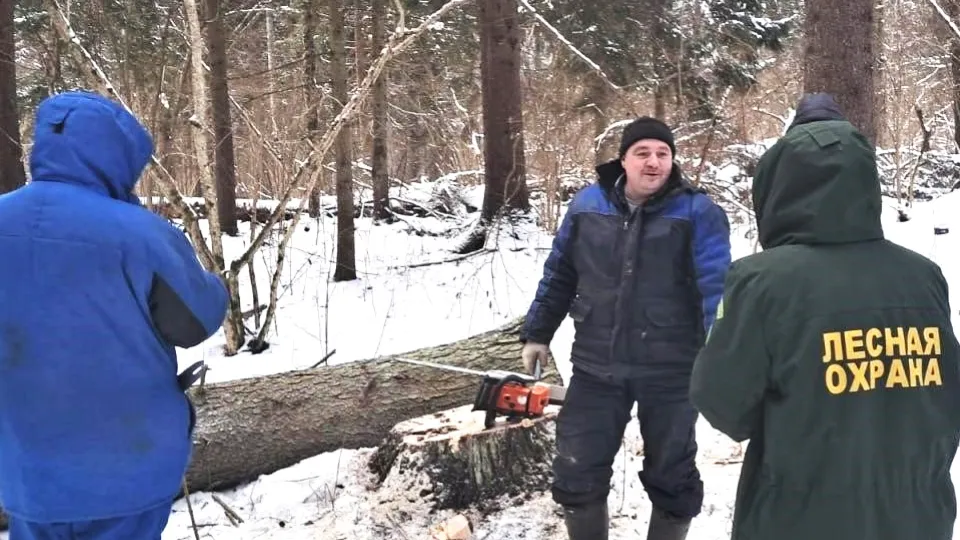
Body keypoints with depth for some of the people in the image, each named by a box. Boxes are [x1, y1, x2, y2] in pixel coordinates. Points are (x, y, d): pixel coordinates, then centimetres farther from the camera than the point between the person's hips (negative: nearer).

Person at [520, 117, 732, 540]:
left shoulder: (698, 213, -8)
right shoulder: (588, 204, 3)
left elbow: (716, 287, -16)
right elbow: (559, 275, 12)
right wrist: (537, 333, 14)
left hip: (671, 372, -2)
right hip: (595, 368, 3)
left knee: (672, 476, 13)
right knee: (578, 472, 9)